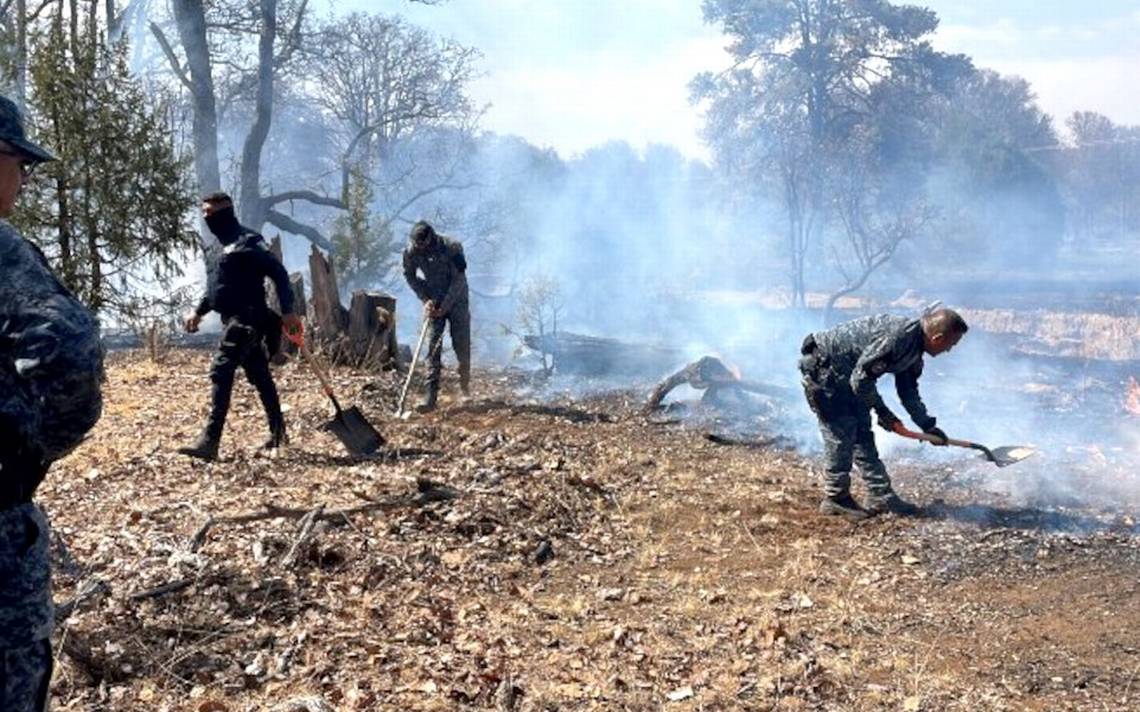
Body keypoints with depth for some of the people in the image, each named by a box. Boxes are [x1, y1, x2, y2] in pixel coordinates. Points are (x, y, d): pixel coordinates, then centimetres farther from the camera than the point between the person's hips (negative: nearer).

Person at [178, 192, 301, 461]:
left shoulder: (248, 242, -10)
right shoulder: (218, 249, 19)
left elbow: (279, 273, -15)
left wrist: (287, 311, -23)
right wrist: (199, 311, 19)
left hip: (246, 318, -10)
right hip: (233, 318, 10)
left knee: (221, 373, -17)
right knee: (259, 376, 15)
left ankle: (209, 442, -21)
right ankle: (278, 434, 24)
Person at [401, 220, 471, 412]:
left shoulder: (451, 247, -23)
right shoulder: (411, 252, -13)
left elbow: (458, 280, -19)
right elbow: (410, 276, 3)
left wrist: (444, 307, -20)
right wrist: (426, 299, -8)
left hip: (456, 301, -2)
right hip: (433, 302, 2)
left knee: (462, 346, 2)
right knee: (433, 348, -8)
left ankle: (465, 381, 33)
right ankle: (430, 397, -11)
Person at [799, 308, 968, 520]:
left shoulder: (914, 349, 4)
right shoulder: (896, 337, -29)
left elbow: (908, 391, 18)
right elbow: (860, 378, -27)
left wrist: (928, 425, 16)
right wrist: (882, 411, -14)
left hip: (842, 375, 10)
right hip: (820, 368, -10)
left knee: (862, 433, 11)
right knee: (841, 436, -7)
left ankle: (880, 495, 17)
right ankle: (836, 499, 6)